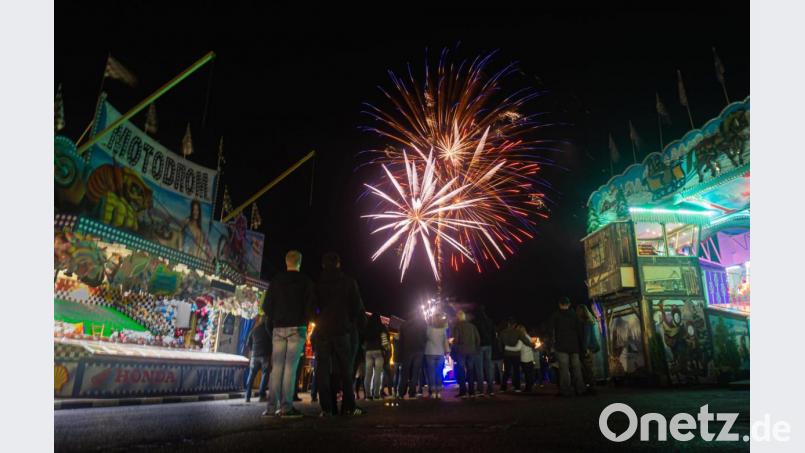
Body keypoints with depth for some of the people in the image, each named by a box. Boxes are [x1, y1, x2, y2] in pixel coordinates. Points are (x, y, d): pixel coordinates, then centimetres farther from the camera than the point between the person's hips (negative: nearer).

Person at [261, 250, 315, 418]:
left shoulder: (276, 280, 8)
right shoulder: (305, 281, 1)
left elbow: (267, 305, 6)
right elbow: (311, 304, -7)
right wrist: (305, 321, 8)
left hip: (278, 328, 3)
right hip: (297, 328, -3)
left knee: (276, 367, 5)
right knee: (290, 367, -4)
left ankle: (272, 407, 4)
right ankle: (286, 407, -6)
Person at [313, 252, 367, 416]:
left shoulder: (317, 284, 7)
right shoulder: (348, 282, 3)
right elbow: (357, 306, 1)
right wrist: (360, 321, 14)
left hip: (322, 330, 1)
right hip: (342, 330, -1)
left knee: (323, 369, 2)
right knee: (345, 368, 4)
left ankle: (326, 407, -1)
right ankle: (348, 406, 2)